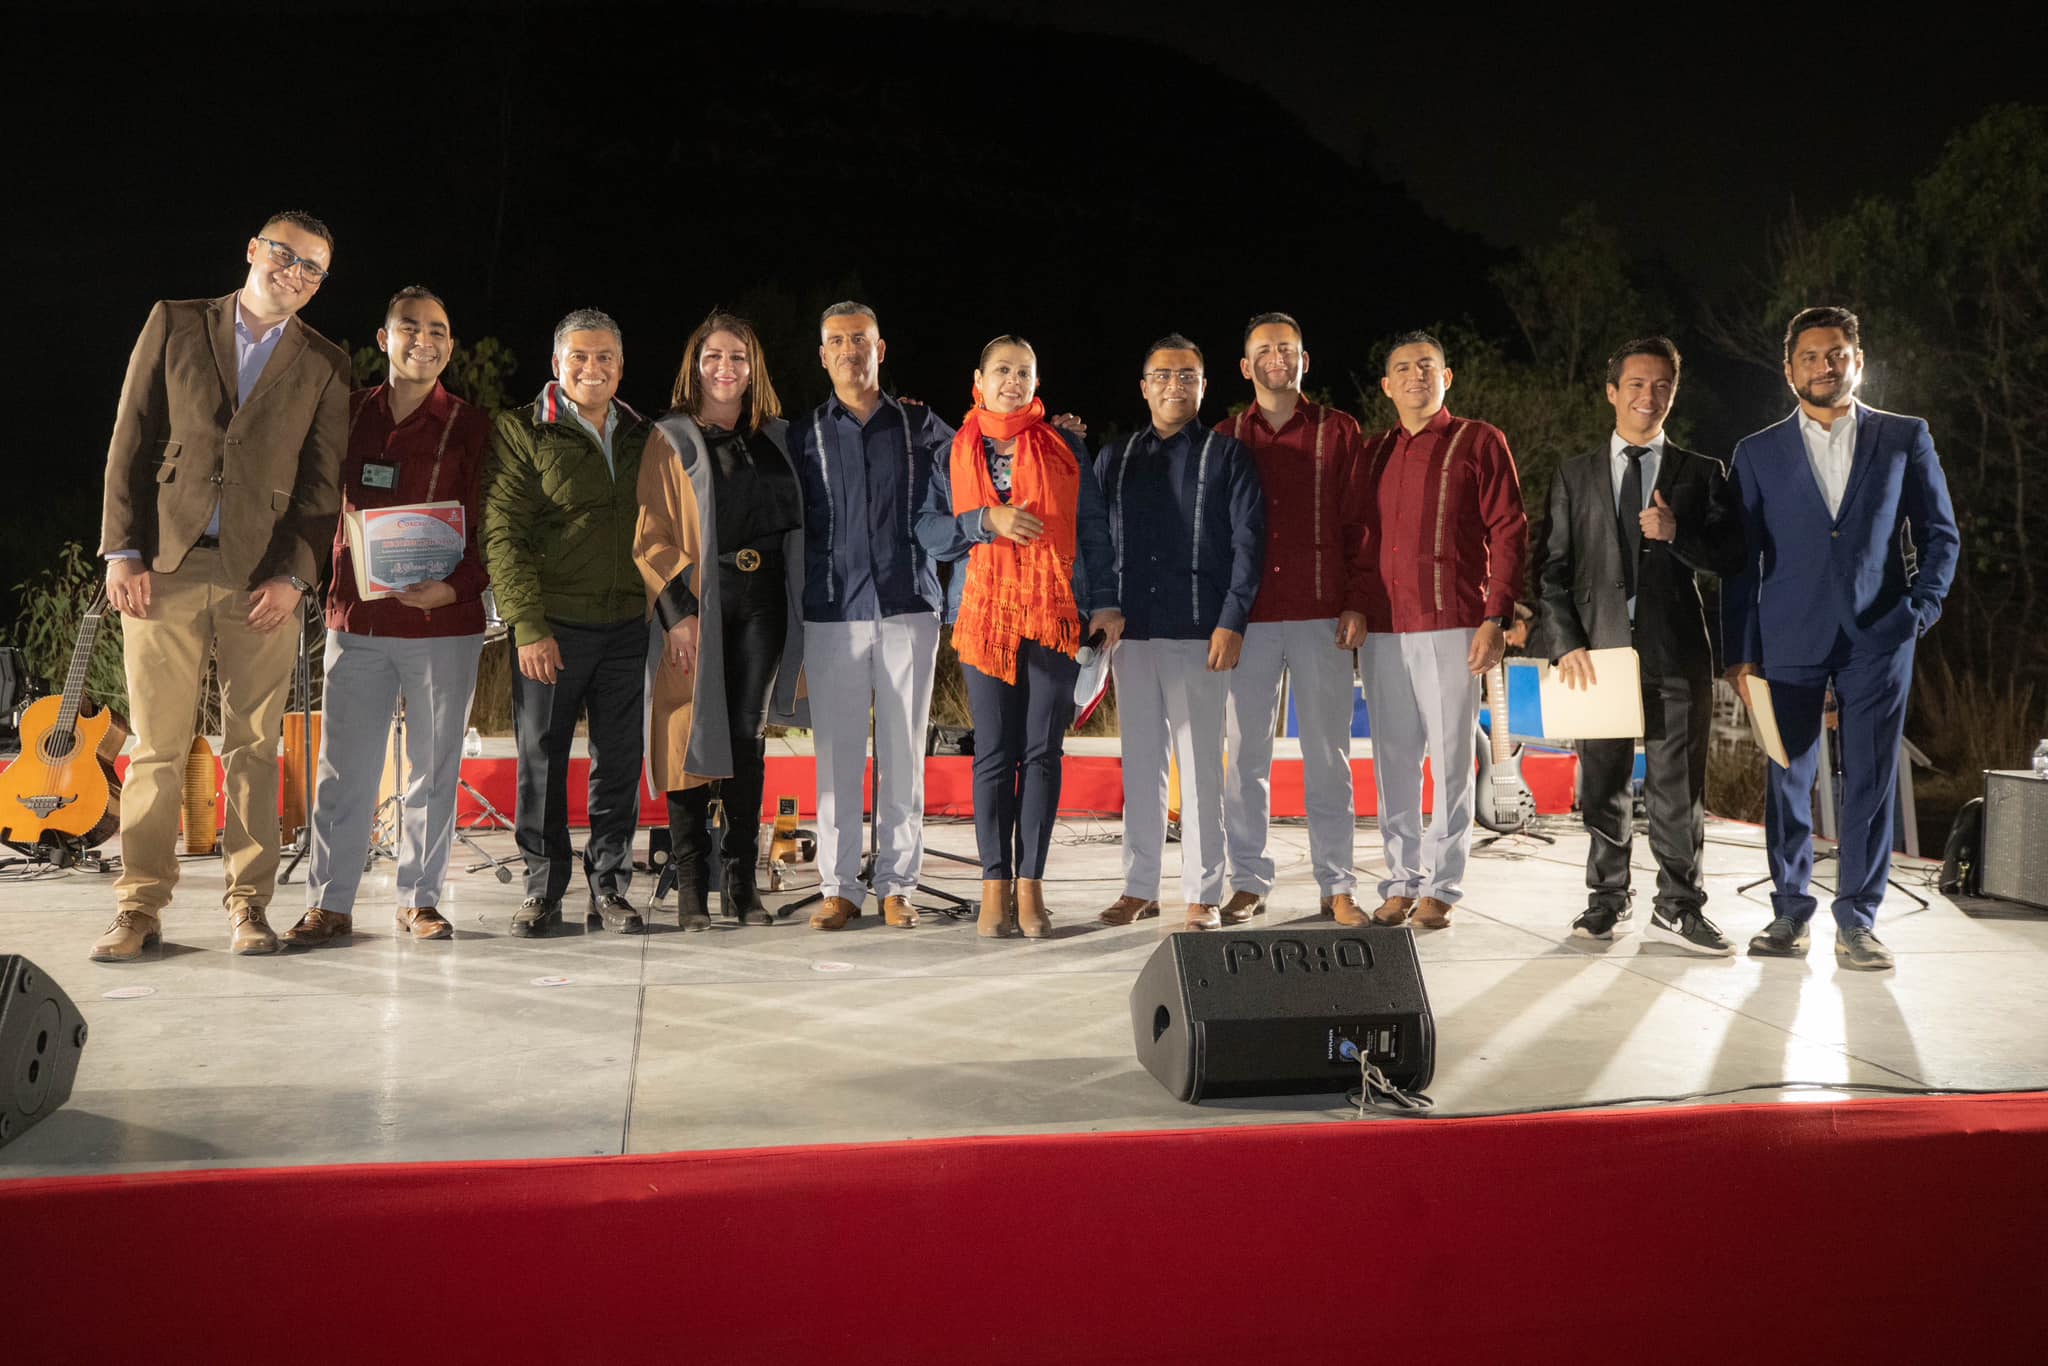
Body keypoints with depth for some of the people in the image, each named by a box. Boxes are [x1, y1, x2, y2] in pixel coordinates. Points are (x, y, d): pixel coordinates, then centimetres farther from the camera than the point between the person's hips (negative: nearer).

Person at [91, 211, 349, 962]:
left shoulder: (324, 364, 10)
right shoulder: (174, 323, 10)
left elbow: (322, 481, 5)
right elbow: (131, 440, 5)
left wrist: (293, 575, -7)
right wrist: (122, 551, -4)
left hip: (261, 578, 0)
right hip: (162, 567, 0)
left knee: (254, 747, 2)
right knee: (156, 745, 2)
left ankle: (247, 905, 10)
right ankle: (140, 907, 10)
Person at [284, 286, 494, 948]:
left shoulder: (472, 428, 2)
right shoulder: (350, 415, 10)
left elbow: (487, 529, -1)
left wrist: (454, 588, -17)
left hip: (444, 622, -1)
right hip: (356, 617, 2)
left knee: (433, 768, 6)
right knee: (343, 767, 2)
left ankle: (419, 900, 17)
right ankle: (329, 904, 11)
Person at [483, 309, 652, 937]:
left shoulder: (641, 437, 14)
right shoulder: (522, 432, -1)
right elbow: (503, 534, -7)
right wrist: (528, 624, -13)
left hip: (627, 625, 4)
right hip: (551, 625, -3)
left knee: (620, 761, 5)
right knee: (542, 758, 3)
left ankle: (610, 886, 16)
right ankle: (542, 887, 15)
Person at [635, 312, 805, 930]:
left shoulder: (776, 437, 14)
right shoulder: (671, 440, 2)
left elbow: (793, 524, 19)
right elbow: (652, 537, -4)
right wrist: (676, 612, -12)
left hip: (763, 600, 3)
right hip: (698, 603, -3)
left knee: (748, 739, 5)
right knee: (694, 738, -2)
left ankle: (743, 883, 11)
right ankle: (691, 887, 6)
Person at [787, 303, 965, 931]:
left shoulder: (922, 428, 11)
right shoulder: (804, 436, 11)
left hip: (909, 607, 0)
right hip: (833, 613, 0)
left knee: (904, 751, 2)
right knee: (837, 753, -1)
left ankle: (897, 885, 10)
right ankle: (839, 886, 9)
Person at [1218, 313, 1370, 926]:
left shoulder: (1339, 432, 7)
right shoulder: (1227, 437, 10)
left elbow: (1359, 523, 5)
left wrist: (1356, 604, -4)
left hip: (1321, 618, -1)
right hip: (1247, 618, 1)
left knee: (1327, 753, 2)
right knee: (1245, 751, 3)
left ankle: (1336, 885, 10)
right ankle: (1249, 881, 13)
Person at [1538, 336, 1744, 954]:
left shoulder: (1702, 474, 10)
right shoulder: (1574, 475, 11)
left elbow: (1731, 559, 4)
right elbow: (1555, 569, 6)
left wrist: (1677, 534, -14)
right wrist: (1565, 643, -5)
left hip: (1676, 650, 0)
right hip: (1598, 648, 1)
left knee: (1678, 785, 1)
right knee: (1603, 783, 7)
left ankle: (1677, 908, 11)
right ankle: (1608, 900, 19)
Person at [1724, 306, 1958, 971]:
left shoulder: (1905, 437, 8)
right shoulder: (1758, 453, 8)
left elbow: (1941, 535, 10)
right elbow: (1741, 560, 5)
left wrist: (1919, 610, -4)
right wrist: (1741, 653, 0)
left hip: (1877, 640, 0)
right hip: (1790, 641, 0)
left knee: (1870, 784, 1)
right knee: (1789, 781, 3)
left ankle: (1857, 920, 9)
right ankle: (1790, 910, 14)